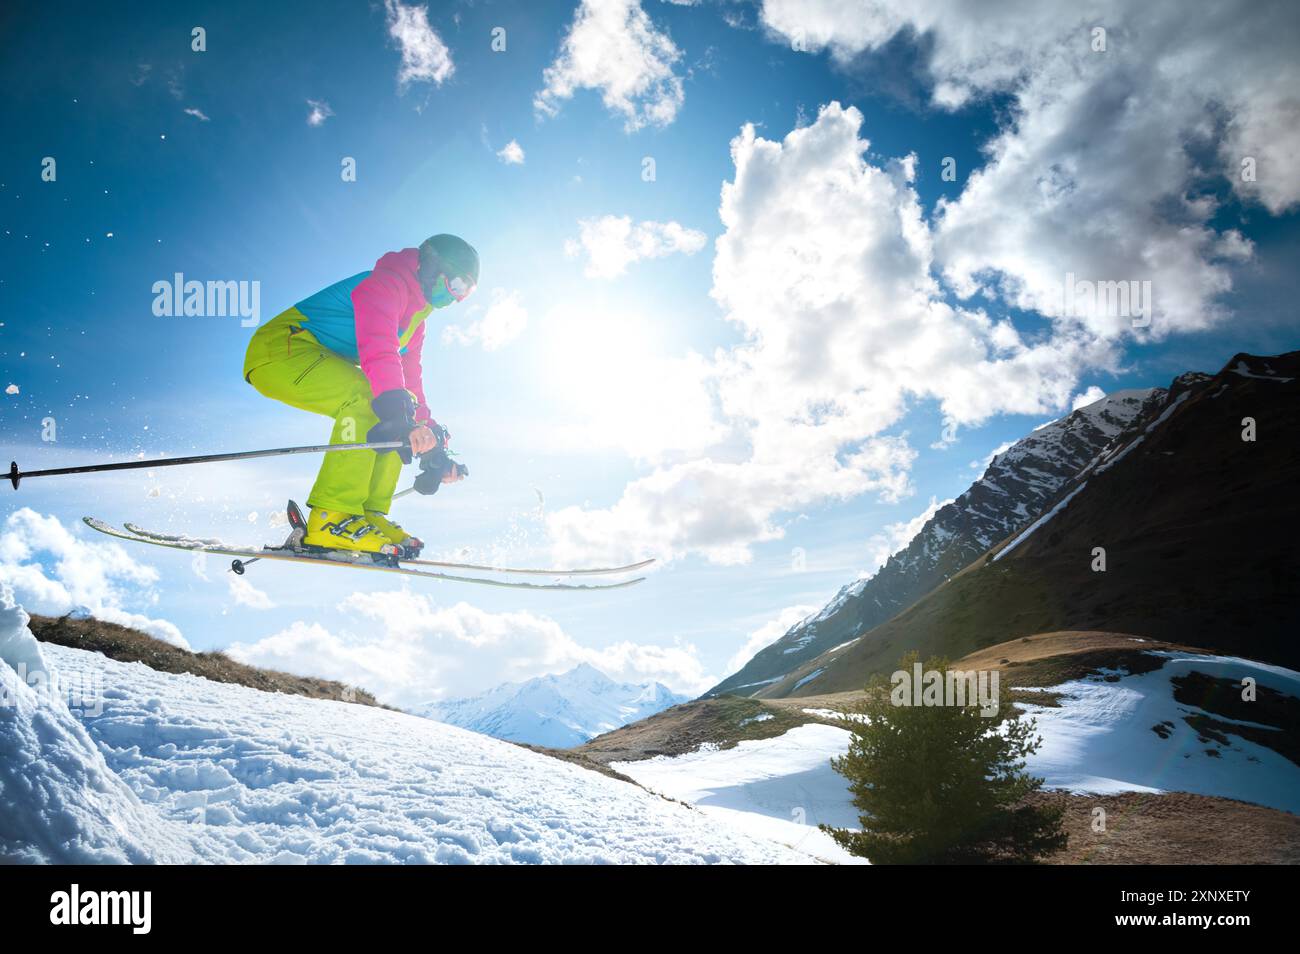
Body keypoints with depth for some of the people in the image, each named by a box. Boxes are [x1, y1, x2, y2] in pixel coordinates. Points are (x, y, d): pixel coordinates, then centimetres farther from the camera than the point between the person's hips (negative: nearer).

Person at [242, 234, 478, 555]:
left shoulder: (415, 318, 18)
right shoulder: (387, 281, -15)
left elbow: (410, 384, 20)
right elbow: (377, 348, -32)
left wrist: (434, 444, 11)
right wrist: (399, 413, -44)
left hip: (319, 363, 10)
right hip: (280, 348, -10)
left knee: (392, 413, 0)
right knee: (368, 397, -31)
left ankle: (369, 515, -6)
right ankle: (332, 519, -32)